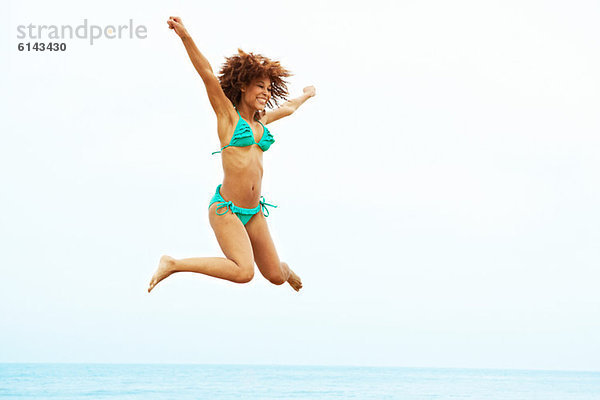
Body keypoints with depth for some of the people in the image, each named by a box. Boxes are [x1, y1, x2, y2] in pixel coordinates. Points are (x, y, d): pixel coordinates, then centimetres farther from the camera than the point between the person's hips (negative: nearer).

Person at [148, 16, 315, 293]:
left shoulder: (261, 121, 14)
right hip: (226, 209, -6)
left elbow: (288, 108, 35)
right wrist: (185, 36, -29)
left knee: (275, 276, 11)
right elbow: (207, 75, -17)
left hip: (254, 212, 7)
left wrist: (306, 95, 55)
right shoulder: (227, 114, -3)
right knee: (244, 273, -25)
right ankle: (172, 264, -11)